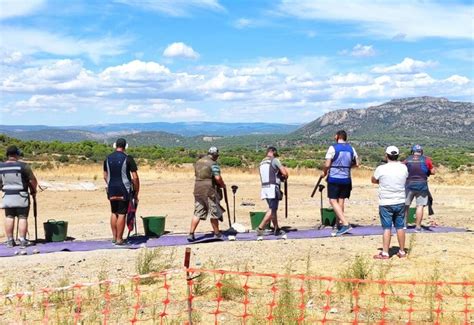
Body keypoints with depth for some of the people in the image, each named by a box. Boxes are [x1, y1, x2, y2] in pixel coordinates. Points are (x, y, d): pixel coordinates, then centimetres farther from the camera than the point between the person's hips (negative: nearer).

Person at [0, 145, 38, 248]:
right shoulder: (23, 166, -12)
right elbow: (33, 181, -10)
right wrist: (33, 190, 8)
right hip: (21, 196, -4)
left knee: (9, 217, 11)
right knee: (22, 218, 1)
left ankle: (10, 241, 15)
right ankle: (23, 241, 1)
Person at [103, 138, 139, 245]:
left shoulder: (108, 158, 7)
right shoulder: (128, 158, -8)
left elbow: (105, 176, 14)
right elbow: (135, 177, -11)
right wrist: (136, 192, -2)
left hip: (112, 189, 5)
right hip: (124, 190, -5)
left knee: (114, 213, 16)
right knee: (122, 214, -1)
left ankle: (114, 237, 21)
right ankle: (119, 239, 1)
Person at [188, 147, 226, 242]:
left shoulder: (198, 162, 12)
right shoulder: (213, 164, -11)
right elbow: (218, 178, -18)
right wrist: (222, 185, 0)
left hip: (197, 190, 6)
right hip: (209, 190, -6)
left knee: (197, 213, 7)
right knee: (213, 213, 7)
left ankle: (191, 234, 1)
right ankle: (217, 233, 16)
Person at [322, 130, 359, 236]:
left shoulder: (333, 148, -10)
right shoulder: (351, 148, 7)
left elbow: (327, 164, -14)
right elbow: (356, 164, 11)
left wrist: (324, 172, 5)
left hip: (334, 178, -6)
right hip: (346, 179, 6)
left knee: (333, 201, -4)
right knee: (341, 201, 14)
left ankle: (345, 224, -17)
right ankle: (339, 223, 19)